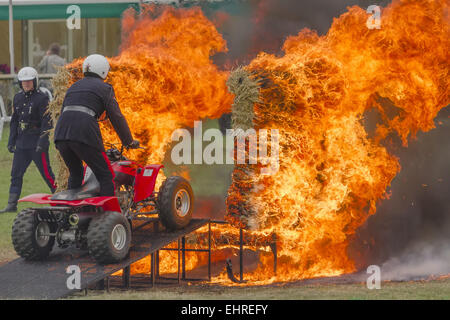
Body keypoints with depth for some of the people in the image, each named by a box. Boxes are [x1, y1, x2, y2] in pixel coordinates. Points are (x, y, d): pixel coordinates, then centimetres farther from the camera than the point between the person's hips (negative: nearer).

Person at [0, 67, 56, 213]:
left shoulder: (42, 98, -8)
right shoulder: (18, 98, 13)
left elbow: (47, 122, -12)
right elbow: (14, 121, 20)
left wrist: (42, 142, -19)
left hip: (37, 143, -7)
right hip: (21, 143, 7)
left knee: (46, 172, -4)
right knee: (16, 173, 5)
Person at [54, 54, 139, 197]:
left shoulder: (73, 87, 29)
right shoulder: (104, 88, 11)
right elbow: (116, 117, 8)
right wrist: (129, 141, 16)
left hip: (61, 135, 6)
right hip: (84, 136, -6)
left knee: (75, 174, 24)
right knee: (106, 175, 1)